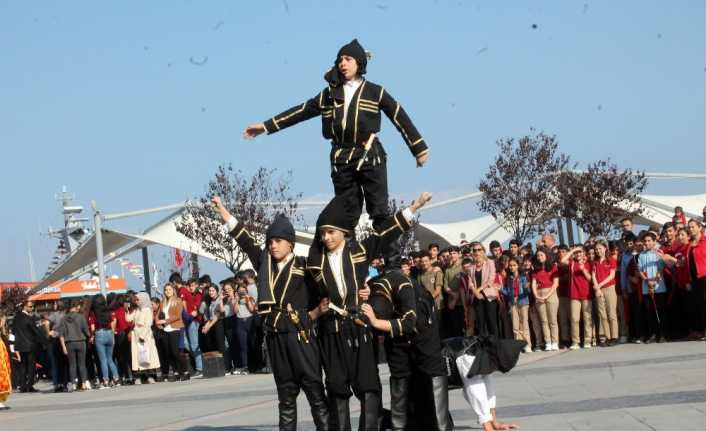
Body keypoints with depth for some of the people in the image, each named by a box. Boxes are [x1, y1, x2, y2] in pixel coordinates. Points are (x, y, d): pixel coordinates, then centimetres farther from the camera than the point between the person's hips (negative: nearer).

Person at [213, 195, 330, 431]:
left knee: (314, 389, -6)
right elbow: (244, 238, 13)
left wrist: (316, 313, -13)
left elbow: (318, 298, 5)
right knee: (286, 393, 9)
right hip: (274, 336, 4)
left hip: (299, 333, -4)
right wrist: (222, 210, 14)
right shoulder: (264, 262, 11)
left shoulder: (303, 266, 1)